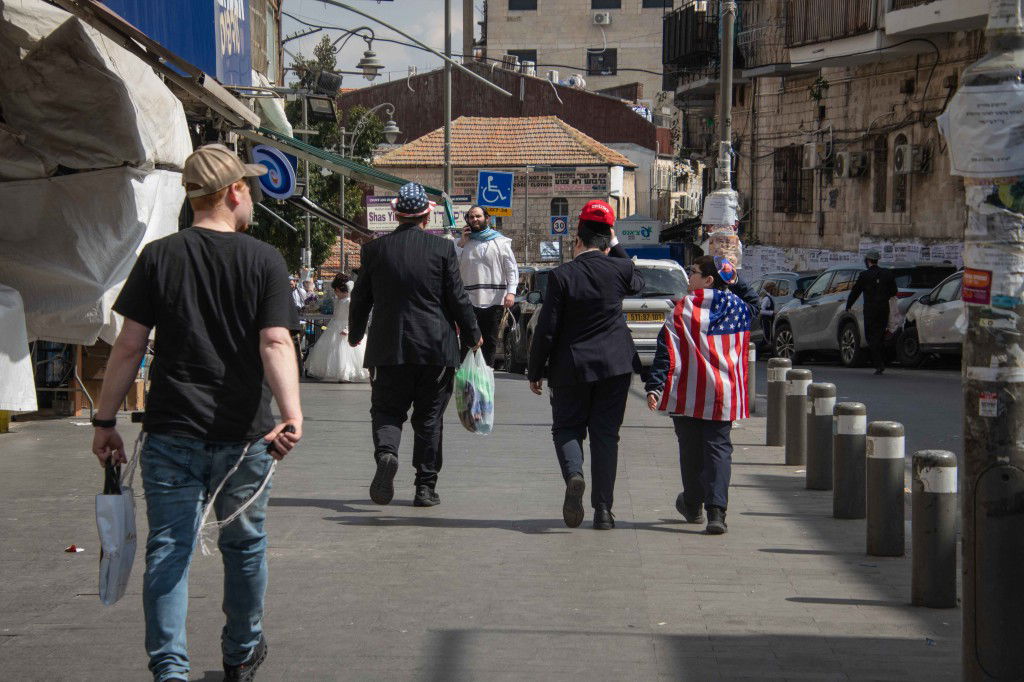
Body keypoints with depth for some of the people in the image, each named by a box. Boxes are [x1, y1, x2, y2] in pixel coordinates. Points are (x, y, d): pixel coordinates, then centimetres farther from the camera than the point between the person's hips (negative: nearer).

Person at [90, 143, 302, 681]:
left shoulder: (158, 257, 0)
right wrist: (291, 415, -23)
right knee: (243, 545, 17)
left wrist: (105, 421, 4)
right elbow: (275, 343, -15)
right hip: (243, 434, 0)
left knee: (168, 549, 4)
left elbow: (129, 346, -2)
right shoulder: (264, 260, -3)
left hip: (171, 433, 0)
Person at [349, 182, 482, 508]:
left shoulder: (375, 249, 0)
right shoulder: (442, 248, -5)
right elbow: (458, 299, -3)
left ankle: (386, 453, -21)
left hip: (389, 348, 1)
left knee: (386, 409, 9)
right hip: (435, 347, 0)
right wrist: (472, 335, 12)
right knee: (429, 418, 9)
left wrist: (355, 334, 24)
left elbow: (361, 298, 7)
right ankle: (426, 487, 10)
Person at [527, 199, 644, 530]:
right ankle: (603, 509, 6)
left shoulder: (562, 275, -11)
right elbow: (637, 282, 22)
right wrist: (616, 246, 19)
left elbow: (546, 329, -9)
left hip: (571, 367, -2)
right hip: (615, 366, 2)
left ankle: (574, 475, -18)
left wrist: (535, 371, 1)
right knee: (605, 434, 8)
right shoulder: (619, 269, -5)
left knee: (567, 428, 12)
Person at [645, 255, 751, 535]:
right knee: (719, 449, 1)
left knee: (690, 449, 12)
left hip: (688, 393, -2)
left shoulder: (685, 308, -8)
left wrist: (654, 386, -12)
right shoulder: (739, 308, 5)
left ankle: (692, 506, 28)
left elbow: (667, 351, -11)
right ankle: (716, 510, -15)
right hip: (723, 393, 2)